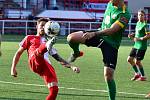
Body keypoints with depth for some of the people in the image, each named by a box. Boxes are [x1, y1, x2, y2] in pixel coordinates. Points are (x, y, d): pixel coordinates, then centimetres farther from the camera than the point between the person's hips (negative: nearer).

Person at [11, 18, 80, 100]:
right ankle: (48, 46, -71)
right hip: (35, 63, -3)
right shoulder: (30, 38, 28)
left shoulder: (47, 42, 36)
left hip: (47, 66, 3)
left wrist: (72, 67, 20)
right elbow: (18, 53, 25)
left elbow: (59, 59, 33)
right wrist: (13, 68, 12)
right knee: (39, 52, -37)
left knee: (54, 90, -17)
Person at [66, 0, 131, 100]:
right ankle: (76, 53, 19)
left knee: (108, 75, -13)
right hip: (100, 34, 6)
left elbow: (111, 30, -31)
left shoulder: (124, 14, -22)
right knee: (71, 38, -15)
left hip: (111, 44, -6)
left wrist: (94, 34, -42)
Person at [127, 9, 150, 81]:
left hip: (142, 46, -9)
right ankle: (137, 73, 25)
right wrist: (132, 35, 7)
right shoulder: (138, 23, 11)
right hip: (136, 45, 9)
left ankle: (143, 76, 11)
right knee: (129, 59, 9)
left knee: (137, 61, -5)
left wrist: (140, 39, -22)